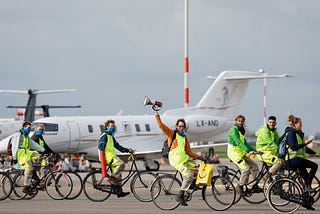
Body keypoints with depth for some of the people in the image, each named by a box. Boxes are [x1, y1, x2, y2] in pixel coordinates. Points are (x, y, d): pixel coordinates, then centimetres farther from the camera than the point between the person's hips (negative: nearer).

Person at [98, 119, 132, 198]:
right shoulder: (105, 135, -6)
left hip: (112, 156, 10)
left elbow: (117, 146, 22)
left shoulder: (111, 136, 24)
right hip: (108, 156, -10)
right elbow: (101, 147, -14)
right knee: (121, 163, -29)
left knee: (118, 174, 7)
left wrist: (128, 150, 12)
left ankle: (119, 191, 9)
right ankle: (112, 177, -21)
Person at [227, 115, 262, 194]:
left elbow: (245, 143, 22)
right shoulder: (234, 130, -12)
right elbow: (238, 143, -24)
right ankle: (240, 186, -12)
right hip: (234, 153, -9)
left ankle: (255, 186, 5)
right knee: (246, 168, -23)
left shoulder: (241, 131, 19)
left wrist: (255, 150, 14)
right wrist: (248, 151, -33)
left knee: (254, 166, 2)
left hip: (241, 153, 9)